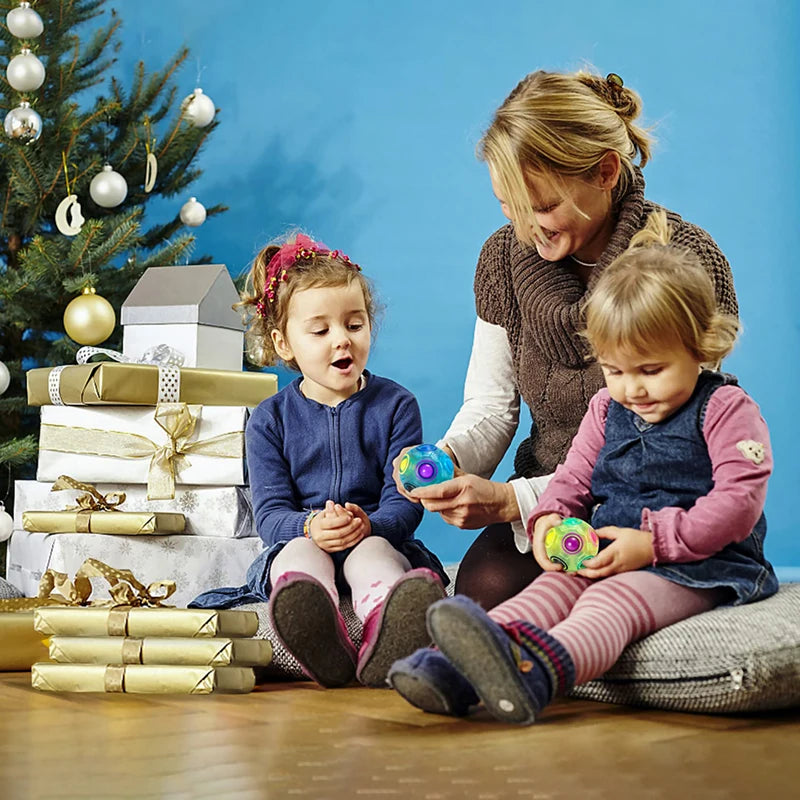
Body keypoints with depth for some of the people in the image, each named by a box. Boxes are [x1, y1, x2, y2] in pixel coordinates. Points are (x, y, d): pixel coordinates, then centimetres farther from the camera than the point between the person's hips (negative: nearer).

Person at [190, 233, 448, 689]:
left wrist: (368, 526, -26)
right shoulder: (270, 420, 9)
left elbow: (404, 504, -2)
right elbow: (270, 513, -1)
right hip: (297, 543, 1)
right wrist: (310, 527, -26)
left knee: (371, 552, -35)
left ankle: (389, 633, -72)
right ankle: (321, 638, -71)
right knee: (299, 552, -34)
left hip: (378, 540, 0)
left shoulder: (396, 406, 7)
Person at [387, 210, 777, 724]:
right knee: (552, 587, -22)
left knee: (615, 599, -35)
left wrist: (654, 542, -20)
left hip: (702, 565, -7)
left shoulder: (726, 409, -4)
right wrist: (550, 519, -7)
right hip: (607, 556, 7)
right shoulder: (606, 410, 16)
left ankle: (533, 673, -67)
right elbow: (574, 478, 18)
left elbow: (739, 500, -13)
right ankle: (455, 669, -46)